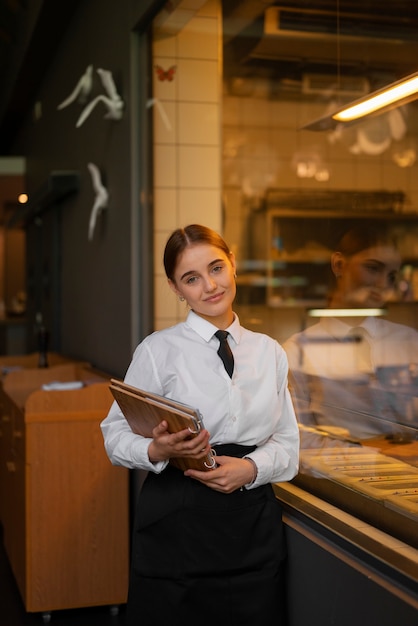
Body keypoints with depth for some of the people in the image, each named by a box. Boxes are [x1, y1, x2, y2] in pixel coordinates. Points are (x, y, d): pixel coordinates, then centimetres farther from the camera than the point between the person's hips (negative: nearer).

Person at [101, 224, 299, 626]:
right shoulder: (158, 350, -4)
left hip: (254, 522, 3)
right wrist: (157, 451, -25)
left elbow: (287, 443, 9)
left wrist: (250, 468, -11)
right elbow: (116, 435, -5)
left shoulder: (270, 352, 8)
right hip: (176, 521, -3)